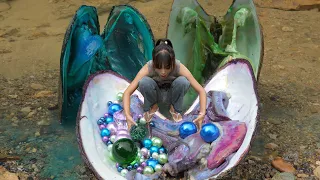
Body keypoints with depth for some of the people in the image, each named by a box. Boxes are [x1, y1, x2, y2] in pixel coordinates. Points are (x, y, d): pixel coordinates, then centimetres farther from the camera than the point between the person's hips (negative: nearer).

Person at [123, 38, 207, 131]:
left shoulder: (179, 67, -32)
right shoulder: (148, 68, -33)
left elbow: (201, 91, -30)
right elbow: (127, 93, -33)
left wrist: (202, 114, -45)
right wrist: (128, 116, -48)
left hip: (171, 94, 0)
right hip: (156, 94, 0)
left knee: (183, 81, -33)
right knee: (144, 82, -34)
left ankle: (175, 108, -4)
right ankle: (152, 106, -3)